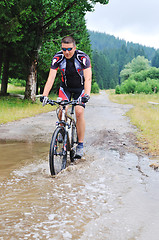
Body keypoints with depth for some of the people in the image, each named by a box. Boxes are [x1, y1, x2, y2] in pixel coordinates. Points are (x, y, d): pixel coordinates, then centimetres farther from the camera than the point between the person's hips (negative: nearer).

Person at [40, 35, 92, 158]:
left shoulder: (83, 57, -26)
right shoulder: (58, 58, -20)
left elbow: (88, 78, -34)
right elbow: (51, 78, -25)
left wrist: (87, 95, -50)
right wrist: (44, 95, -38)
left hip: (80, 88, -2)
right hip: (65, 87, 2)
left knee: (79, 112, -19)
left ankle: (80, 144, -8)